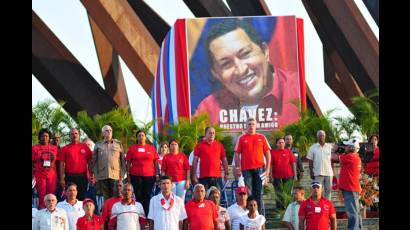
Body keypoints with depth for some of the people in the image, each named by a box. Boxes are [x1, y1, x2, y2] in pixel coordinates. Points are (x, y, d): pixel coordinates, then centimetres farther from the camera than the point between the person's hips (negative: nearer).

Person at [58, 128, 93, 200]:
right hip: (70, 177, -1)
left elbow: (89, 162, 9)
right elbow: (62, 164, 2)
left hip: (82, 176, 1)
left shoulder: (85, 147, 8)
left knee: (82, 197, 5)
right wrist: (62, 179, -5)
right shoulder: (65, 148, 4)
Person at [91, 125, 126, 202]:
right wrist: (95, 175, 3)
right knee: (106, 197, 3)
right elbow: (94, 161, 11)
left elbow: (123, 160, 9)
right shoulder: (98, 145, 12)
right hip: (102, 175, 1)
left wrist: (122, 174, 0)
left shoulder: (118, 144, 11)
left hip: (116, 175, -1)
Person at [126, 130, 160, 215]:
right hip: (136, 176, -1)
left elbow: (156, 162, 11)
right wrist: (128, 175, -1)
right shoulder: (132, 148, 6)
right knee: (138, 196, 1)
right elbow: (128, 163, 5)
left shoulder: (151, 148, 8)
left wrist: (157, 174, 4)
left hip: (149, 176, 1)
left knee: (147, 196, 2)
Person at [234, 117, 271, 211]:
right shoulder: (241, 138, 5)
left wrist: (268, 168, 2)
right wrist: (237, 169, -3)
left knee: (258, 192, 6)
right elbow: (237, 154, 4)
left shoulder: (262, 138, 9)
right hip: (246, 169, -1)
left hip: (259, 168, 1)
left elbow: (267, 153, 9)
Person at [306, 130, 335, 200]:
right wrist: (311, 173, -3)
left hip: (328, 173, 2)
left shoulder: (330, 146, 8)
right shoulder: (313, 148, 4)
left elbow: (332, 160, 10)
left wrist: (333, 171, 5)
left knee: (328, 190, 5)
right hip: (318, 173, -2)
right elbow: (310, 161, 5)